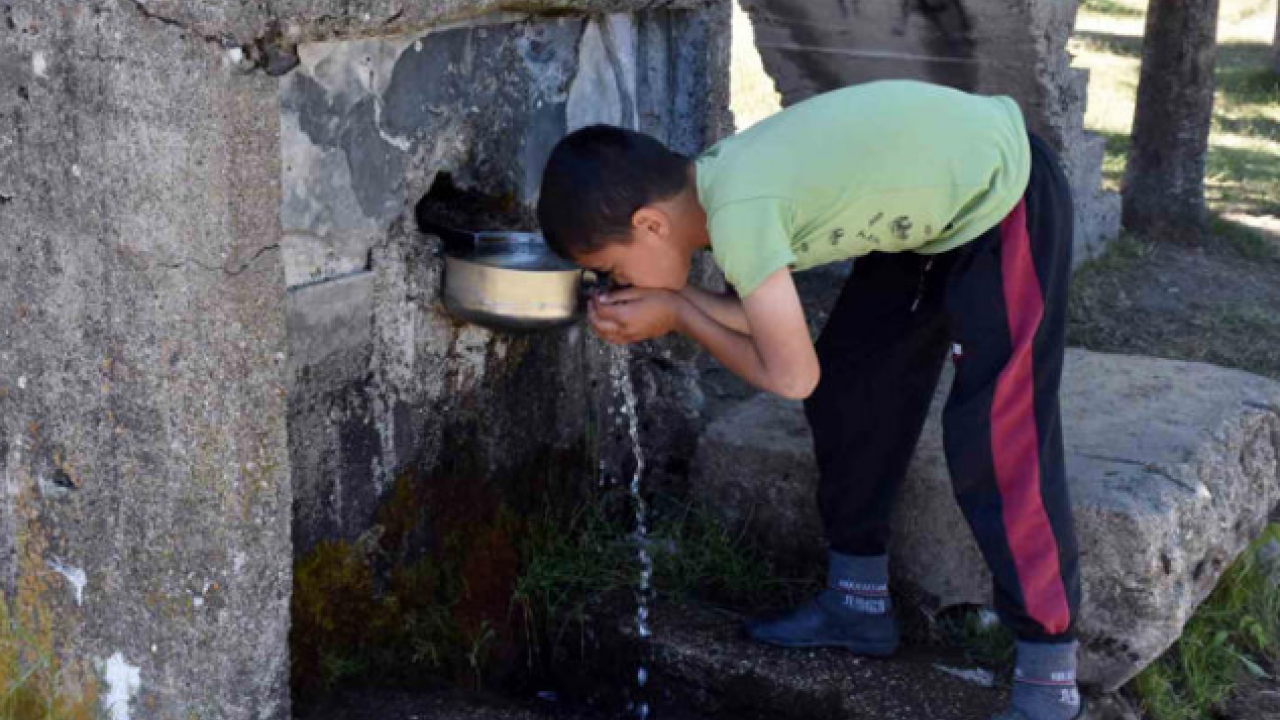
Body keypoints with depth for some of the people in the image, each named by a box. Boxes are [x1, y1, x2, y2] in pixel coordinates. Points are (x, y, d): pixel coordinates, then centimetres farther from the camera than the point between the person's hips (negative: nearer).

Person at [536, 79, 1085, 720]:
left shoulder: (735, 210, -28)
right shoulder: (722, 178, -3)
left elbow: (790, 374, -20)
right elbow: (772, 318, 5)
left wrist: (678, 316, -9)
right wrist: (668, 298, -9)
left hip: (1006, 201, -9)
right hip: (937, 194, 9)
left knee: (995, 445, -11)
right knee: (849, 387, 13)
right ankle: (859, 602, 27)